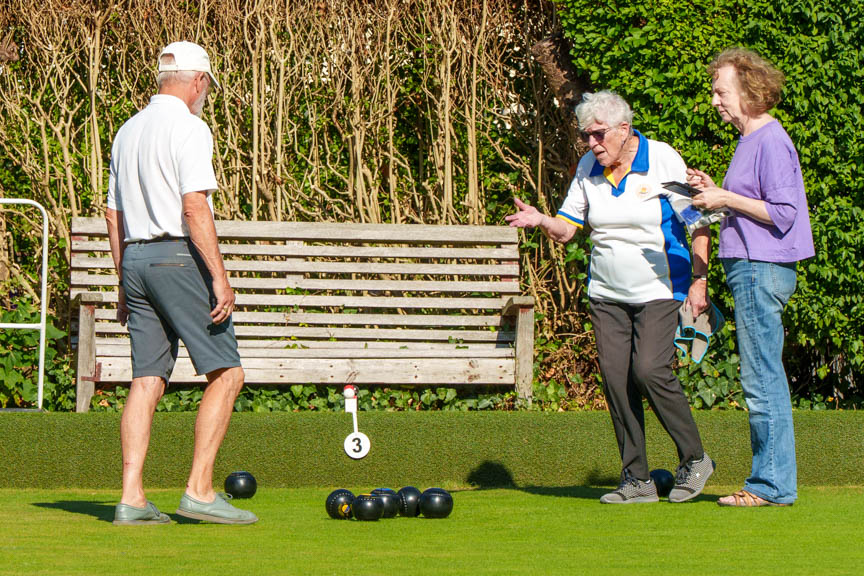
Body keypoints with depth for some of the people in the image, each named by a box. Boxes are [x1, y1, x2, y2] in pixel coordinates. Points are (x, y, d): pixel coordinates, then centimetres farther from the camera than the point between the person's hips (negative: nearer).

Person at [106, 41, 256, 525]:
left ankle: (132, 498, -3)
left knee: (147, 381, 5)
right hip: (180, 257, -8)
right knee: (226, 374, -4)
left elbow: (114, 215, 20)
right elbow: (195, 207, -18)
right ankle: (200, 491, -10)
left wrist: (125, 286, 24)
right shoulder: (189, 128, -8)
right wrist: (220, 276, -18)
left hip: (135, 259, 8)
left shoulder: (128, 131, 17)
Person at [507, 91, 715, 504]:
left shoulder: (664, 161, -9)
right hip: (606, 293, 5)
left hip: (659, 290, -5)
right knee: (615, 377, -4)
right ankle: (636, 480, 3)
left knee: (650, 370, -19)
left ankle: (694, 458, -1)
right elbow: (566, 228, 6)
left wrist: (699, 281, -9)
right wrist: (540, 221, -16)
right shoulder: (588, 169, 4)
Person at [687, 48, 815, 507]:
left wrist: (727, 199, -14)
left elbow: (783, 212, -19)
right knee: (763, 378, 11)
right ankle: (769, 480, 15)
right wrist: (715, 193, 10)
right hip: (750, 267, 10)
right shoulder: (750, 141, 18)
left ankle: (773, 484, -6)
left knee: (762, 378, -8)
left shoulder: (771, 142, -13)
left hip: (762, 270, -10)